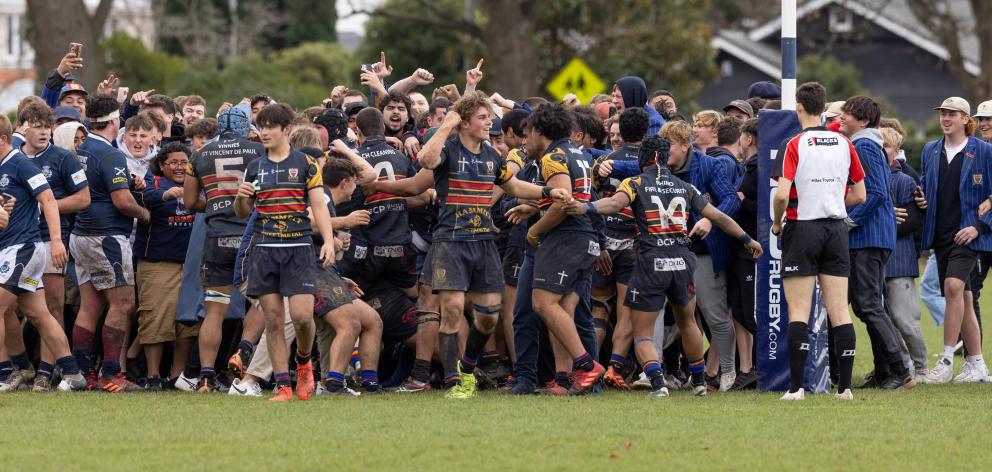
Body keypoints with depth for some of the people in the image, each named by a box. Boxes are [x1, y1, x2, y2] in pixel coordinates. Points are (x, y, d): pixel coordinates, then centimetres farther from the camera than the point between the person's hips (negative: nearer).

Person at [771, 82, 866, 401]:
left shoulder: (794, 145, -9)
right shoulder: (844, 144, 5)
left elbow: (782, 195, -18)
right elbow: (859, 195, 9)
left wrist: (776, 223, 0)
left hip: (802, 228, -4)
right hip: (836, 228, 4)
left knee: (798, 312, -2)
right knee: (839, 311, 4)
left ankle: (796, 386, -7)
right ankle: (845, 385, 2)